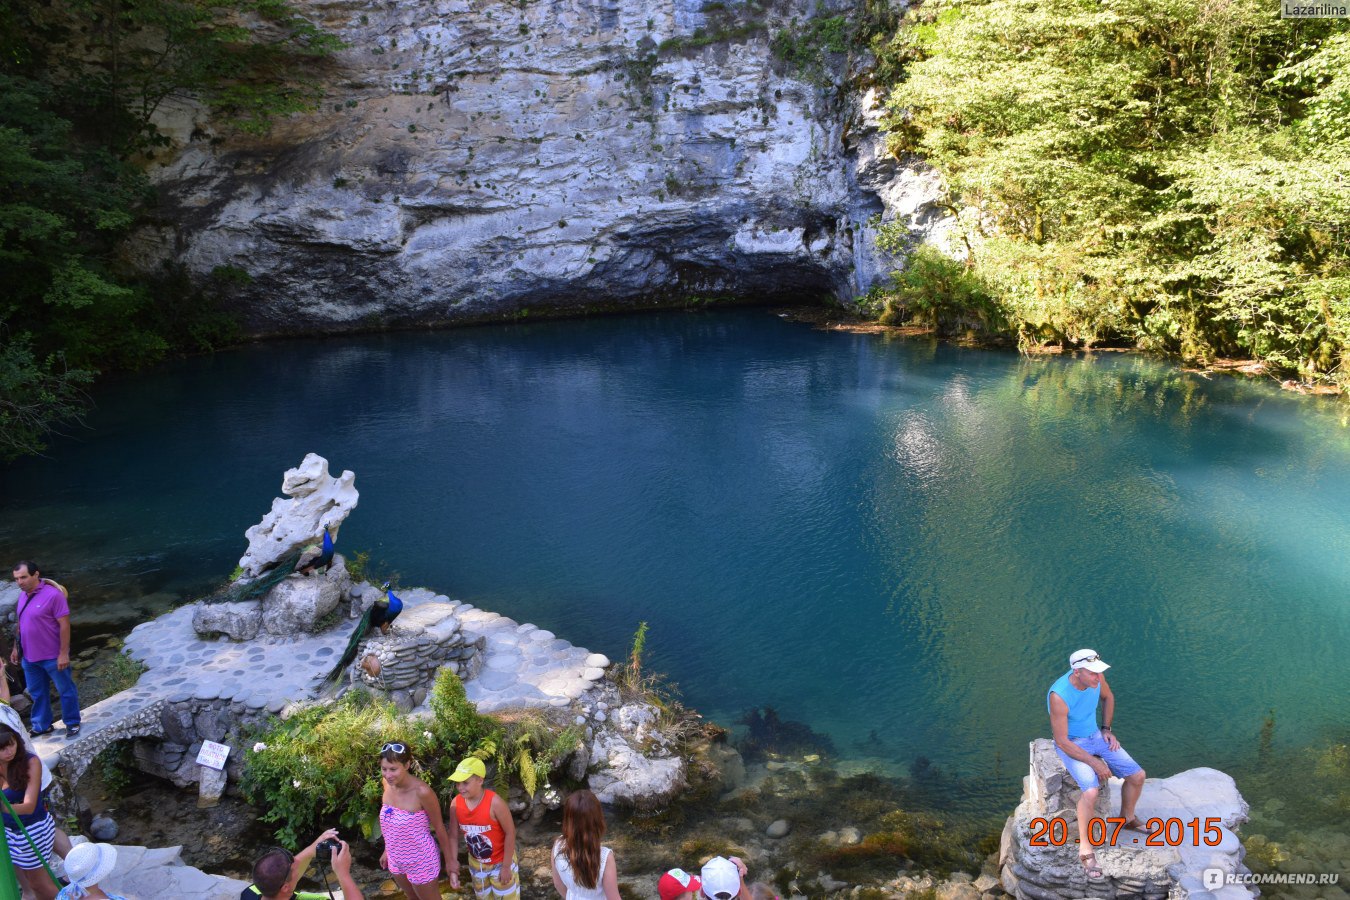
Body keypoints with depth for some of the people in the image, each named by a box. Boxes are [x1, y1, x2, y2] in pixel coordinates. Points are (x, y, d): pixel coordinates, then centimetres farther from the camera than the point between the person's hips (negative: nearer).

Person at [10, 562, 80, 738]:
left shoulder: (53, 594, -20)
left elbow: (64, 625, -19)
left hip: (52, 656, -7)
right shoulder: (24, 596, 4)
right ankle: (41, 725, 33)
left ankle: (72, 723, 23)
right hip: (29, 657, 7)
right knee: (37, 693, 18)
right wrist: (17, 647, 16)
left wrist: (63, 653, -20)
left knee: (65, 690, 8)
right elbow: (22, 624, 16)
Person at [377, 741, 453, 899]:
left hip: (421, 861, -6)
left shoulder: (421, 791, -30)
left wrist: (449, 860, -7)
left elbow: (439, 827, -17)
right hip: (396, 859, 6)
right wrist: (387, 850, 15)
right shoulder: (388, 783, -12)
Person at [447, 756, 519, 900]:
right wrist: (453, 864, -9)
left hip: (501, 862, -5)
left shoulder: (494, 803, -29)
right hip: (476, 863, 5)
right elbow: (454, 836, -5)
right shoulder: (456, 804, -14)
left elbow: (510, 833, -21)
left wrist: (506, 866, -17)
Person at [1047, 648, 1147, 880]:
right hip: (1070, 744, -7)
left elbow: (1107, 697, 12)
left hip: (1095, 736, 7)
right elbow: (1061, 741, -26)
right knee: (1092, 790, -29)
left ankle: (1127, 818, 31)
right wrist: (1094, 762, -23)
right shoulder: (1059, 696, -33)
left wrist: (1106, 729, 5)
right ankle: (1085, 848, -12)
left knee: (1137, 775, 1)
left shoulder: (1096, 678, -15)